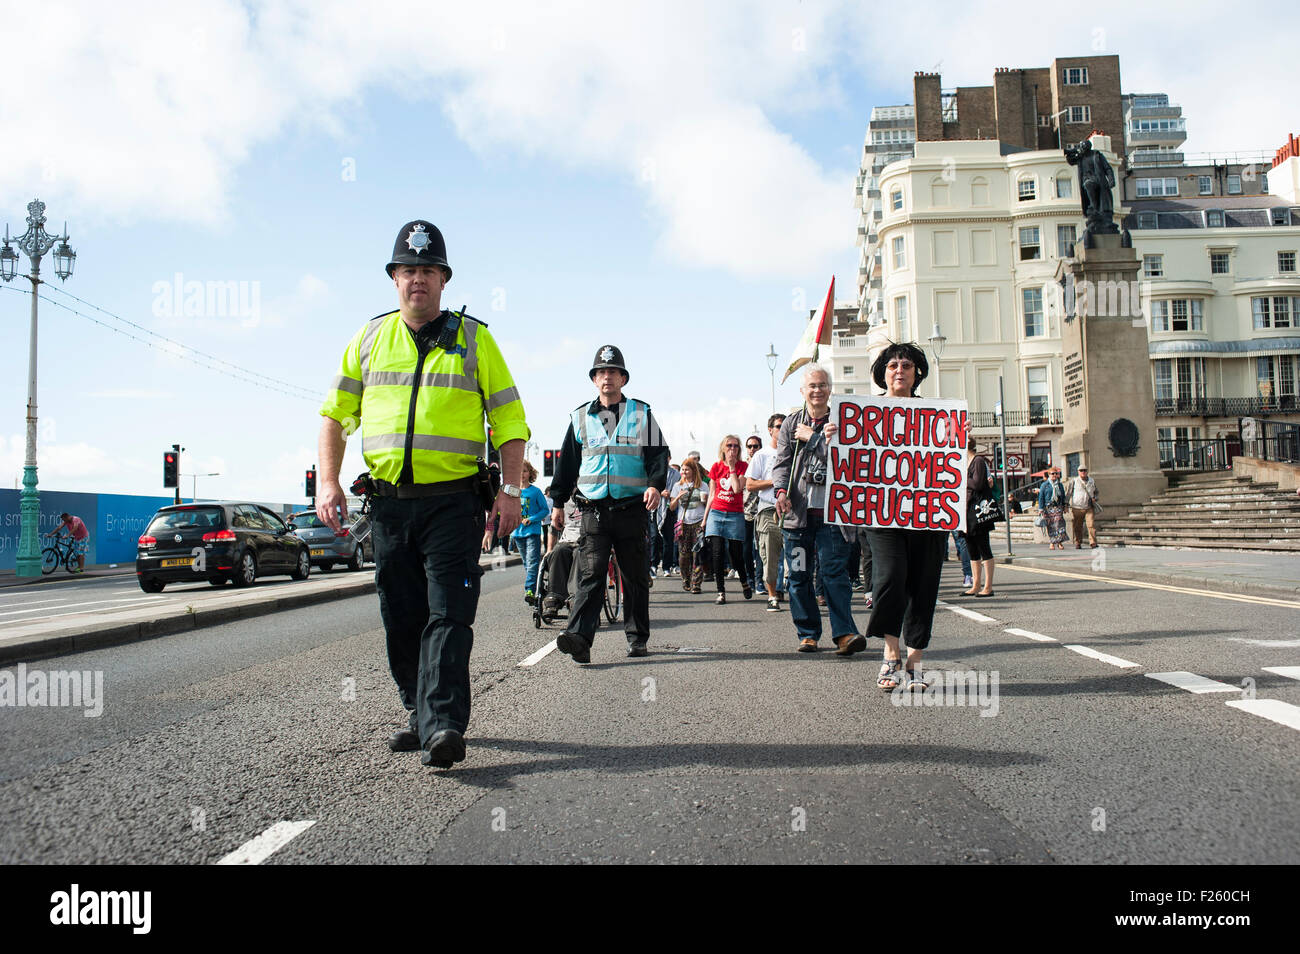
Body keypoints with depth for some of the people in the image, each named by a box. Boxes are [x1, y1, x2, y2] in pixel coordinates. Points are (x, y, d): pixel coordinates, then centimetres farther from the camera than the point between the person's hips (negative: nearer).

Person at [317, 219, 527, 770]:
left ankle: (444, 727, -14)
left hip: (454, 501, -3)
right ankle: (420, 716, 23)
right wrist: (329, 482, 2)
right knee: (402, 619, 9)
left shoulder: (473, 338, 5)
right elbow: (335, 413, 15)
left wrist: (510, 488, -7)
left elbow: (509, 419, 4)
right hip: (389, 502, 4)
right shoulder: (369, 339, 12)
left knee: (448, 614, -11)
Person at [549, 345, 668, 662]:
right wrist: (558, 503, 16)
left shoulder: (641, 413, 8)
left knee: (635, 576, 6)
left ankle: (637, 638, 17)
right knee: (591, 574, -11)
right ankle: (580, 638, -20)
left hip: (631, 508, 0)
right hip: (593, 508, 1)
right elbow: (568, 462, 17)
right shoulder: (580, 417, 14)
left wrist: (655, 484, -15)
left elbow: (658, 453, 3)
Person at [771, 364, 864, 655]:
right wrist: (781, 490, -12)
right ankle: (807, 634, 14)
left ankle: (844, 633, -10)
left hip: (831, 511, -2)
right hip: (797, 511, 2)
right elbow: (781, 462, 5)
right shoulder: (791, 424, 14)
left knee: (834, 571, -10)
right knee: (798, 575, 5)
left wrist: (811, 437, -4)